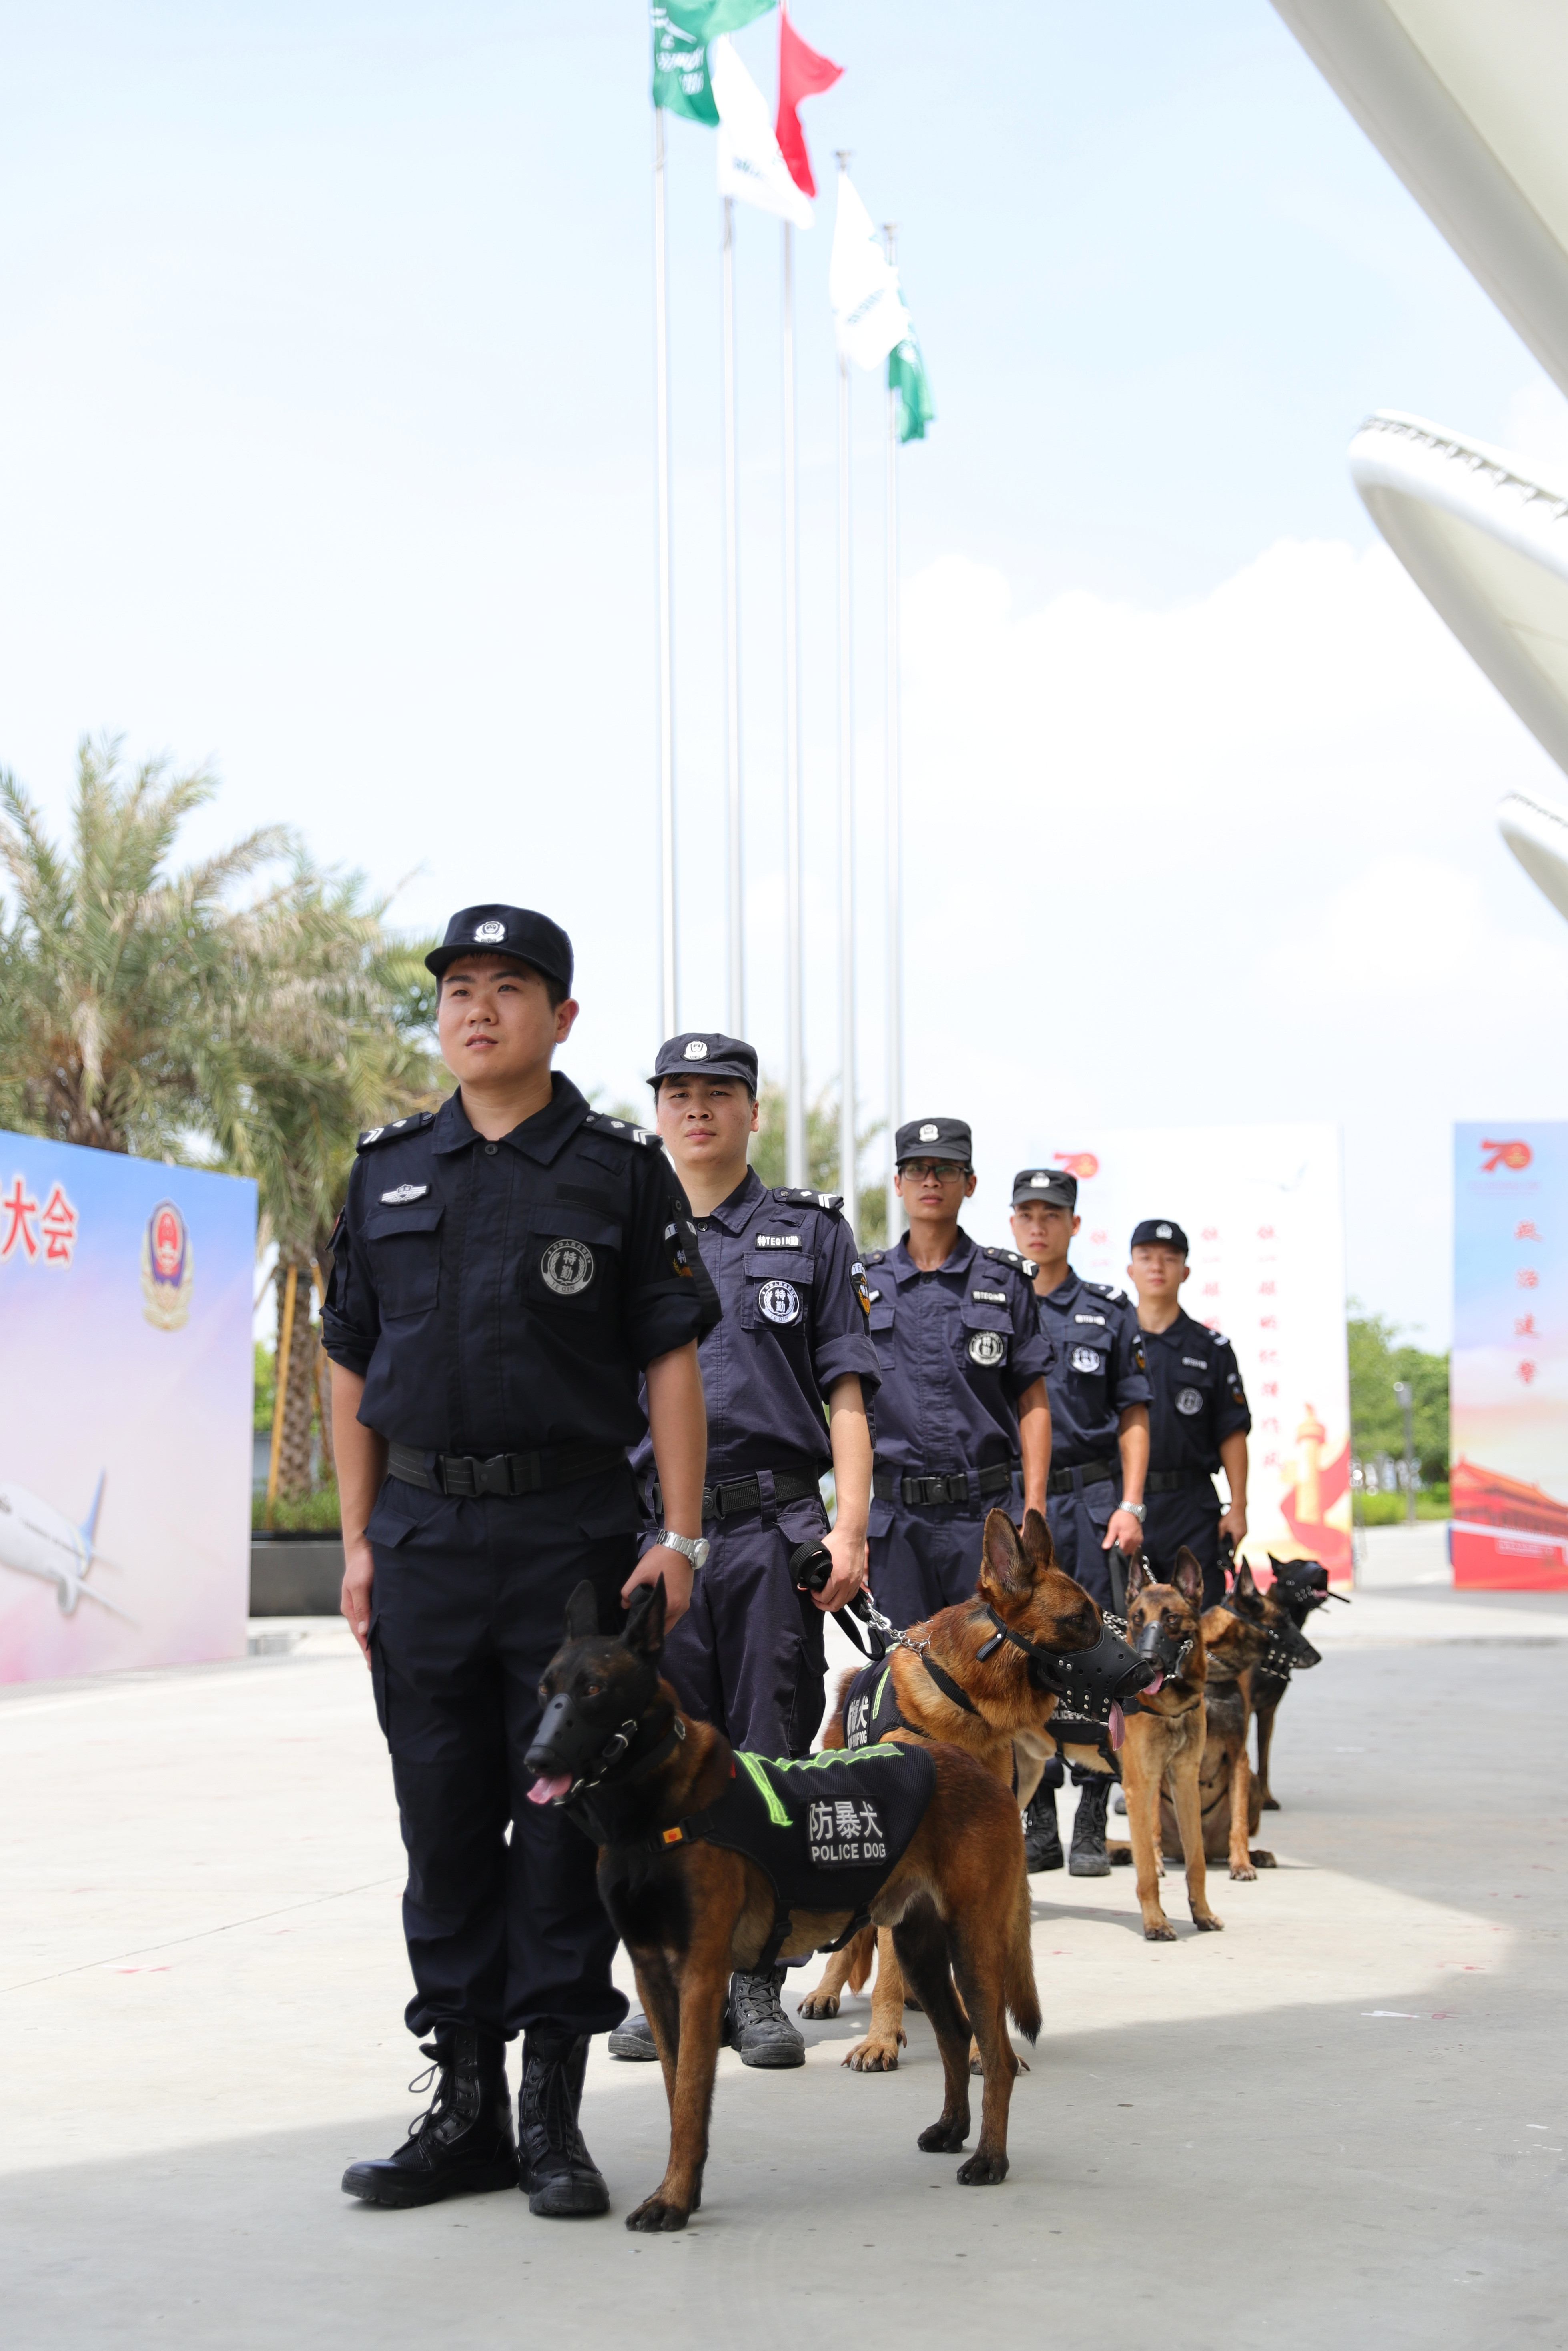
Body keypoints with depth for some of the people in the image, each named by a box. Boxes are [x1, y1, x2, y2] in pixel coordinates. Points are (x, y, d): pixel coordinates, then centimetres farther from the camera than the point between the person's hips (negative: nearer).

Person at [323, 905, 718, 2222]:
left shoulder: (620, 1172, 1)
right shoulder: (389, 1172, 11)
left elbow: (672, 1362, -1)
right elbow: (354, 1368, 13)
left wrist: (680, 1537, -9)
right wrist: (360, 1540, 7)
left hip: (572, 1531, -3)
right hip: (422, 1532, 3)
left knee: (565, 1818, 0)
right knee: (446, 1822, 7)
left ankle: (554, 2116, 8)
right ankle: (465, 2107, 16)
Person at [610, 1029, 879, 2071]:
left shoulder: (811, 1234, 9)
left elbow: (846, 1396, 4)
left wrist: (850, 1527, -7)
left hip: (772, 1527, -2)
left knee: (771, 1756, 0)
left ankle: (759, 1985, 8)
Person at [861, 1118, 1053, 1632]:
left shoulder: (1004, 1281, 6)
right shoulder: (865, 1282, 9)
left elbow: (1032, 1403, 5)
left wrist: (1034, 1508, -4)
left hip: (986, 1511, -1)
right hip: (896, 1513, 1)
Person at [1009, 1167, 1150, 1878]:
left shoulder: (1110, 1313, 8)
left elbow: (1133, 1418, 7)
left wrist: (1130, 1504, -4)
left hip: (1090, 1499, -1)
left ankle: (1092, 1826, 2)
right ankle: (1038, 1824, 8)